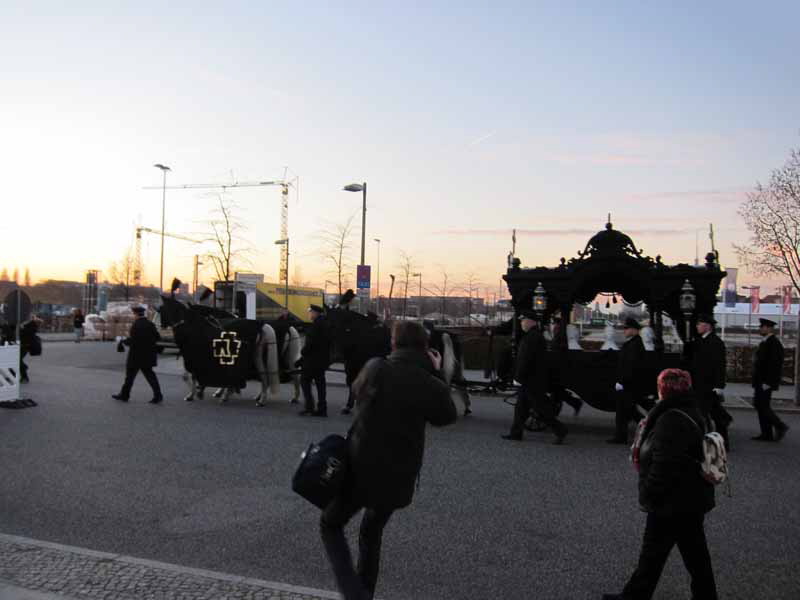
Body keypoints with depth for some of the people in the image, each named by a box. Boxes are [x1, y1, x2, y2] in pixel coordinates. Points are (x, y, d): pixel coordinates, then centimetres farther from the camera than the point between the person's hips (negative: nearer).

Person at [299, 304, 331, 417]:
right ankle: (322, 409, 12)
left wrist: (303, 353, -6)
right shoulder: (325, 323, 12)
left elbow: (310, 342, -21)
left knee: (305, 380, 0)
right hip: (323, 359, 9)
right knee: (320, 382, 11)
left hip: (313, 359, -9)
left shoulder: (316, 324, -16)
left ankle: (309, 406, -4)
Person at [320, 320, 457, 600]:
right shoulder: (431, 385, -11)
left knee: (330, 525, 17)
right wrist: (436, 374, 8)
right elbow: (446, 416, 9)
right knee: (372, 533, 26)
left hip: (360, 469, -2)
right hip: (398, 477, 2)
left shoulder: (375, 367, -11)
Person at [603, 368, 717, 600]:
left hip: (672, 503, -9)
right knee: (695, 554, 17)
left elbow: (664, 467, -25)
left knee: (653, 554, 5)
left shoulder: (671, 421, -24)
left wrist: (648, 495, -15)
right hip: (693, 500, 9)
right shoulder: (691, 414, 7)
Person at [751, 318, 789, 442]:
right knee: (760, 405, 9)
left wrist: (767, 382, -23)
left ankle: (780, 426, 6)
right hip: (760, 381, 10)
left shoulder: (774, 343, -15)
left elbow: (774, 364, -21)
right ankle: (766, 434, 13)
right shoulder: (764, 342, 15)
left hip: (766, 382, -10)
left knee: (763, 406, -8)